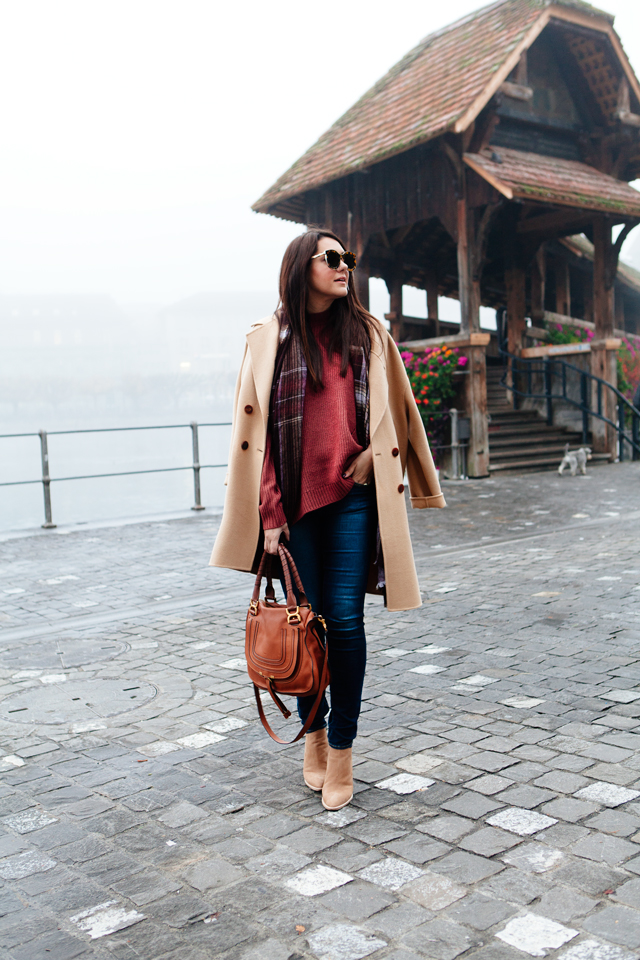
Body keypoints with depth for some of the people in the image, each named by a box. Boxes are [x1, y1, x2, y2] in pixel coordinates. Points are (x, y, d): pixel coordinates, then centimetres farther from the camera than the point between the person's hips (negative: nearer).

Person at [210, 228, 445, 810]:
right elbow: (255, 429, 1)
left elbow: (396, 414, 13)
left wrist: (394, 487, 6)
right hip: (295, 499, 0)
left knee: (345, 620, -3)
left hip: (353, 496, 0)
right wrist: (270, 512, -5)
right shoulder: (270, 339, 4)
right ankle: (314, 734, 27)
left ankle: (341, 750, 10)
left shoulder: (367, 333, 9)